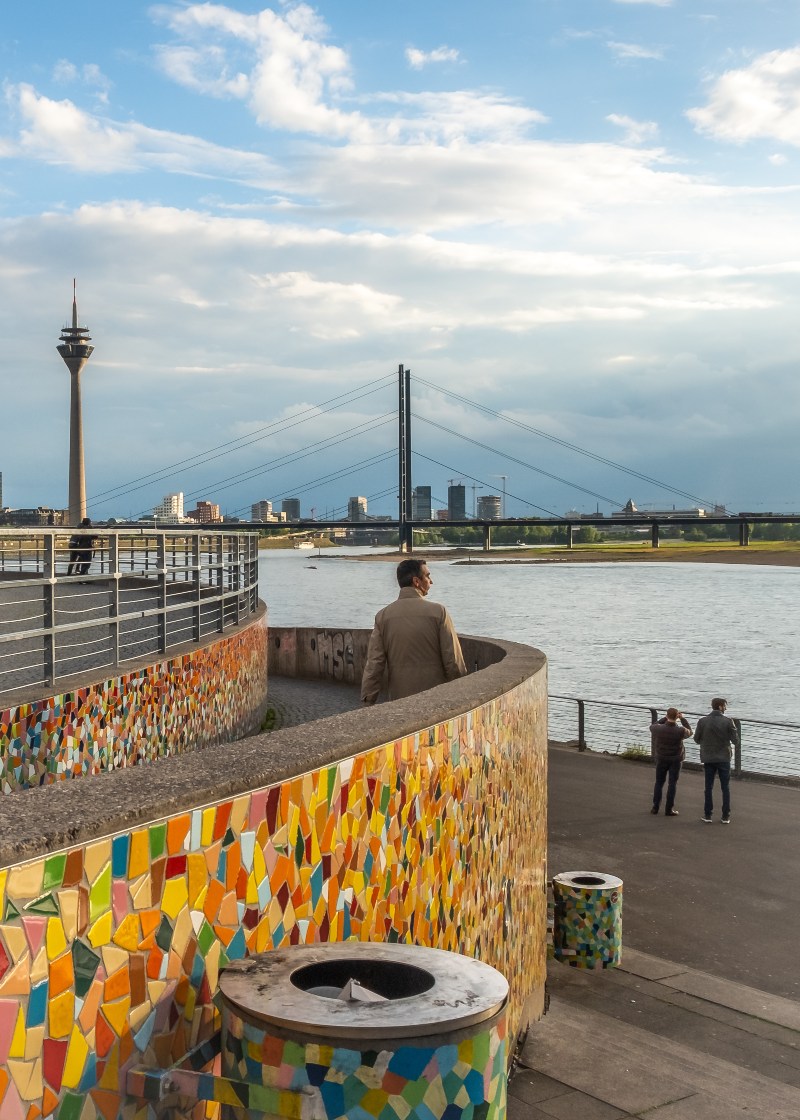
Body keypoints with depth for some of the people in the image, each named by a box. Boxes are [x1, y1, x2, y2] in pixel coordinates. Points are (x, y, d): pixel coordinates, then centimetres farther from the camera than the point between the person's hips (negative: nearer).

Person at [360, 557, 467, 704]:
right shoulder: (438, 612, -7)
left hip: (399, 699, 3)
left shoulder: (383, 616, 0)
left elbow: (374, 665, -2)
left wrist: (368, 702, 2)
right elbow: (453, 661, -7)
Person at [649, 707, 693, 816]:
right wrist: (683, 719, 8)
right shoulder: (680, 731, -20)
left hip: (661, 759, 1)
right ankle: (669, 809, 6)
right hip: (675, 760, -1)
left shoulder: (659, 729, -18)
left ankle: (655, 808, 16)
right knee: (672, 784, 6)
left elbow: (652, 726, 7)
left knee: (659, 782, 14)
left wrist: (665, 718, 7)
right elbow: (689, 732, 4)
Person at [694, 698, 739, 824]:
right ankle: (726, 816, 10)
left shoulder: (702, 721, -7)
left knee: (708, 787, 10)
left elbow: (696, 739, 2)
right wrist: (735, 744, 14)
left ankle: (708, 815, 12)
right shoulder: (728, 721, -11)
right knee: (725, 788, 9)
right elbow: (735, 740, -9)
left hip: (708, 758, 1)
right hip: (724, 758, -1)